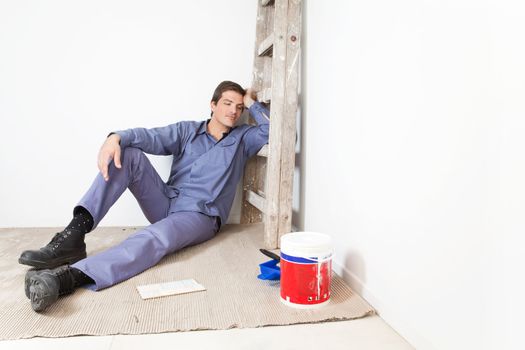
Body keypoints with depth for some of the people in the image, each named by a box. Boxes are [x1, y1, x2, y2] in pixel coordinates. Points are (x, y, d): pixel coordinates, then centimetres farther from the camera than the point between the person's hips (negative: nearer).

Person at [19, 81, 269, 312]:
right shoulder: (188, 130, 13)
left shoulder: (242, 138, 12)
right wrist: (117, 137, -24)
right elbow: (151, 137, -5)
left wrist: (251, 103, 5)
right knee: (128, 153, -17)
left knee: (154, 238, -36)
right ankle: (73, 235, -28)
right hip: (166, 205, 4)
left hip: (199, 216, -3)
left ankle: (69, 276, -56)